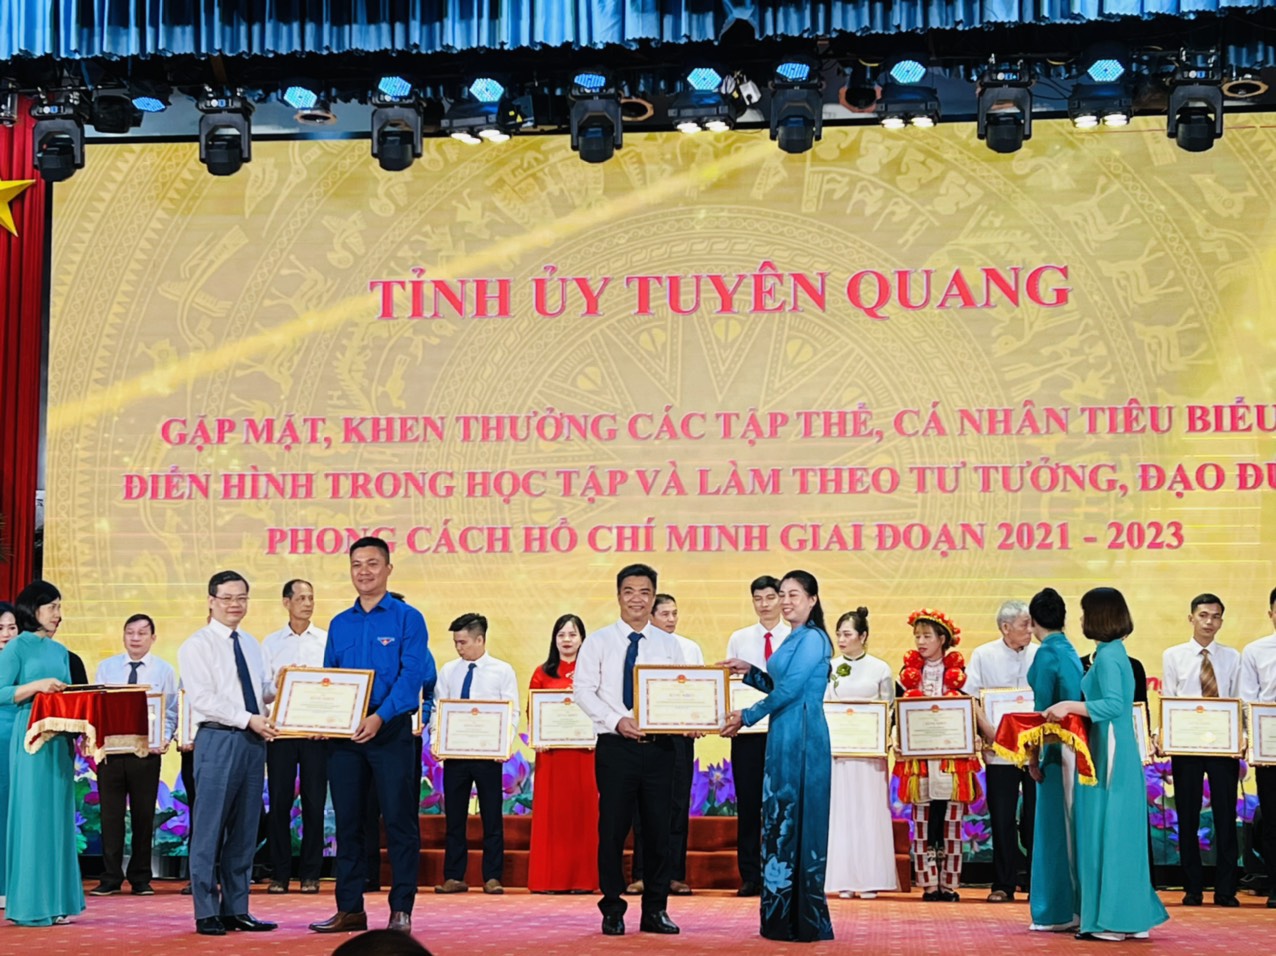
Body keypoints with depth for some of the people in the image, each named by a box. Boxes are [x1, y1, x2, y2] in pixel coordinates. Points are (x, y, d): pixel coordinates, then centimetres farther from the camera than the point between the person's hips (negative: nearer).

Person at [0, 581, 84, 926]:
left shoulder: (60, 651, 16)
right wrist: (37, 686, -19)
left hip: (60, 738, 6)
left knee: (59, 816, 6)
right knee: (32, 815, -5)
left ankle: (55, 900, 10)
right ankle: (29, 904, 0)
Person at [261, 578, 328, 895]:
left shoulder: (327, 641, 7)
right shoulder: (271, 643, 9)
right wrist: (278, 684, -15)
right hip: (281, 728, 0)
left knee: (314, 802, 2)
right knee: (279, 802, 2)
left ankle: (310, 874, 9)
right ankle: (279, 874, 8)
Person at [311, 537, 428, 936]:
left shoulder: (407, 618, -2)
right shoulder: (339, 624, 13)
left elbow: (411, 676, -12)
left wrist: (380, 716, -25)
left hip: (390, 730, -5)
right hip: (344, 735, 5)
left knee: (399, 820, -3)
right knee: (347, 821, 7)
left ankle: (401, 910, 3)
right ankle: (350, 909, 14)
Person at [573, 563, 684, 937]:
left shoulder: (669, 645, 9)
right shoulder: (598, 642, 3)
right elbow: (584, 690, -4)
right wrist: (617, 720, -18)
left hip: (659, 747, 2)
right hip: (616, 746, -2)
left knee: (658, 829, 6)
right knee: (613, 828, 1)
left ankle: (655, 910, 15)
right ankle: (612, 911, 12)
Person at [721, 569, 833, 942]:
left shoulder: (812, 638, -11)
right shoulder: (794, 639, 17)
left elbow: (790, 690, -16)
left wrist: (747, 716, -9)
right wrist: (750, 672, 11)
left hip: (802, 739, -9)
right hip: (784, 738, 9)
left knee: (798, 819, -5)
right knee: (779, 820, 10)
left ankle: (806, 921, 1)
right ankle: (783, 917, 16)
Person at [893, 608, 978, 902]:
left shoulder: (958, 671, 5)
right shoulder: (909, 670, 10)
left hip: (953, 755, -1)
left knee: (951, 820, 0)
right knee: (922, 820, -1)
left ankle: (949, 883, 6)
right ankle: (929, 884, 3)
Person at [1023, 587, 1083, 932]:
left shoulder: (1047, 653, -12)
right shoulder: (1070, 651, 13)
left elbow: (1043, 708, -15)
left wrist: (1034, 755, -11)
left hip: (1056, 748, -8)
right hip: (1073, 747, 8)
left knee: (1054, 825, -3)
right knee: (1067, 824, 11)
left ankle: (1058, 912, 1)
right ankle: (1074, 907, 15)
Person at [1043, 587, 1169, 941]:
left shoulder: (1108, 657, -14)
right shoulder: (1114, 653, 15)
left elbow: (1114, 704, -25)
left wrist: (1069, 705, -24)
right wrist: (1071, 709, 17)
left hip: (1111, 755, -10)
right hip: (1119, 755, 10)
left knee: (1107, 833, -5)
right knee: (1120, 834, 12)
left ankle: (1111, 920, -2)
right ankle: (1134, 916, 16)